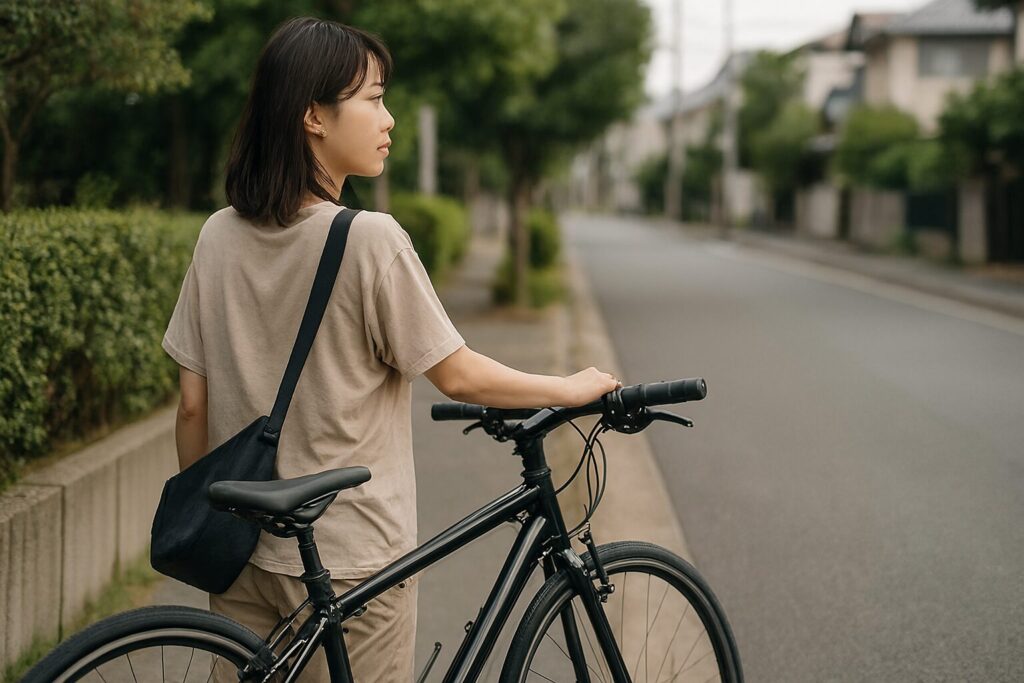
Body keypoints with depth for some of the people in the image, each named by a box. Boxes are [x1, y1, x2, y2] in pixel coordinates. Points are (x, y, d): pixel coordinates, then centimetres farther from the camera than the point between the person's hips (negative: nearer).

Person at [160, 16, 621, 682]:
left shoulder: (219, 236, -1)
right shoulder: (370, 239, -17)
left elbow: (194, 407, 2)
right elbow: (458, 376, -10)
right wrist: (573, 389, 4)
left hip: (242, 550, 5)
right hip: (349, 558, -5)